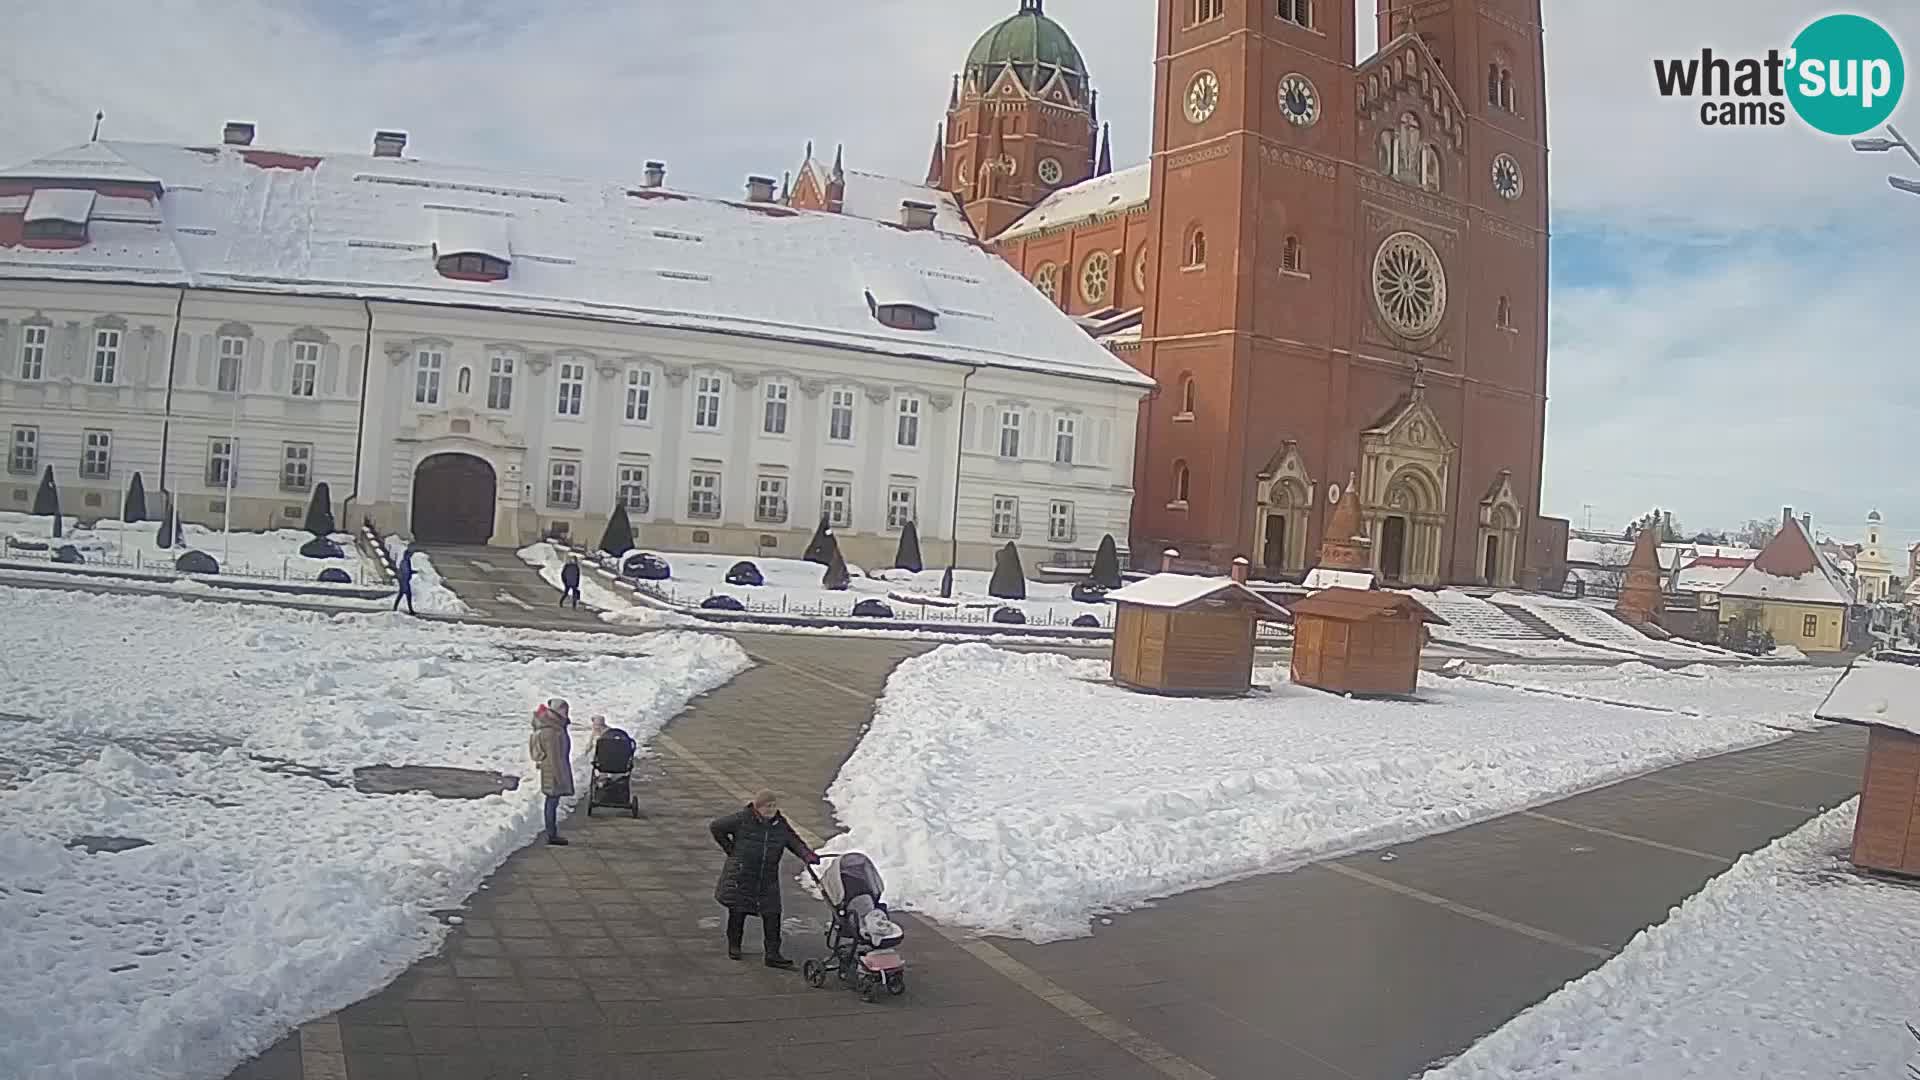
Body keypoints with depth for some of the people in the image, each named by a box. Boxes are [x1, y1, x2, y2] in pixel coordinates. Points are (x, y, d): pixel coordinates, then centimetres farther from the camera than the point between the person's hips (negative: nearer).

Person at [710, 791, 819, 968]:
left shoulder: (781, 825, 5)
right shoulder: (742, 819, -8)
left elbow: (795, 842, 5)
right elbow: (715, 827, -2)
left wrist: (808, 855, -14)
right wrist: (730, 849, 0)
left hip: (768, 880, 3)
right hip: (740, 876, -3)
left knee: (772, 915, -3)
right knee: (737, 912, 8)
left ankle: (773, 954, 2)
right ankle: (734, 946, 30)